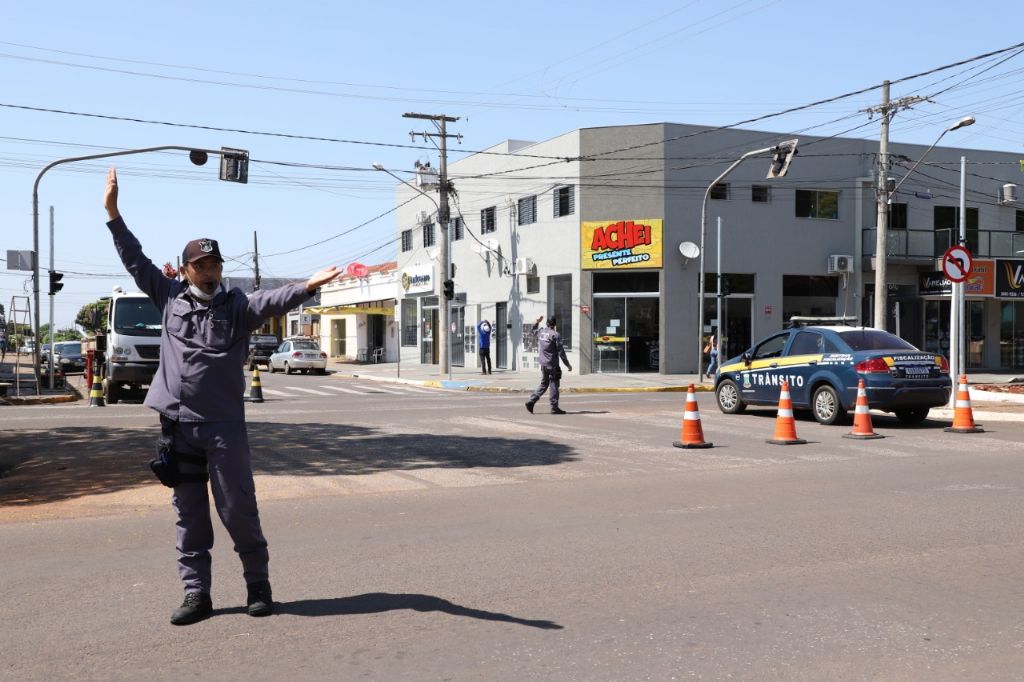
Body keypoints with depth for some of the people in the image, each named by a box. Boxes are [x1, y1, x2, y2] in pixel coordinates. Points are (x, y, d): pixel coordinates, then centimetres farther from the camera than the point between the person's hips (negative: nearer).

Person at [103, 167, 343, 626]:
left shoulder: (238, 306, -1)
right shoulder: (170, 297, 9)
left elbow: (273, 300, -19)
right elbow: (136, 261, 13)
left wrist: (308, 286, -38)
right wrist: (113, 215, 11)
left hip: (224, 427, -3)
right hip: (177, 426, 3)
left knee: (238, 510, 2)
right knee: (189, 514, 10)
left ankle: (258, 585, 17)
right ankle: (196, 594, 18)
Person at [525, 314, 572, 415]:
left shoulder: (541, 332, 6)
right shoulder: (555, 335, -13)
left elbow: (534, 330, 32)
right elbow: (561, 351, -13)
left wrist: (537, 322, 33)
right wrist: (568, 365, -7)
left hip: (543, 364, 7)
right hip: (552, 364, -7)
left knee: (543, 384, 17)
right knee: (554, 385, 0)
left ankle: (531, 401, 7)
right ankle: (554, 407, 3)